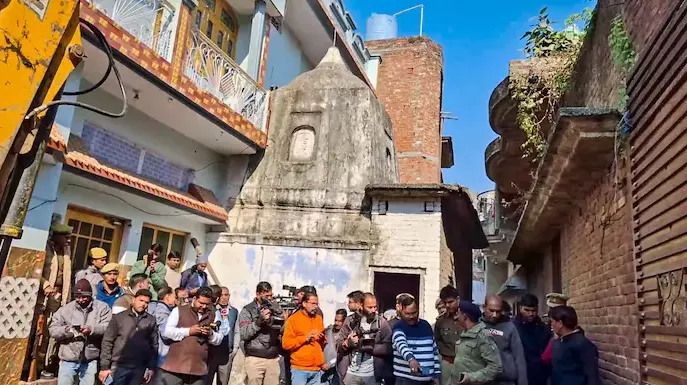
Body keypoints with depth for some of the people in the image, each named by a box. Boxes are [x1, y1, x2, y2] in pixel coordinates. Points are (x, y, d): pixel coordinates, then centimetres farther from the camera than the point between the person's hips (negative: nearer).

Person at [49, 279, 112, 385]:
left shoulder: (101, 307, -1)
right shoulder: (66, 309, 4)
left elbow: (108, 327, -10)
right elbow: (53, 329, 3)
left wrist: (91, 329, -26)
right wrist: (66, 330, -17)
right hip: (68, 359, 1)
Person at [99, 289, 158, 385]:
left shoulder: (151, 321, 4)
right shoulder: (119, 317, 0)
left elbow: (154, 345, 5)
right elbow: (107, 342, -1)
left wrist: (151, 367, 2)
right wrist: (104, 367, -5)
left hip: (139, 369, 1)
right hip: (119, 366, -1)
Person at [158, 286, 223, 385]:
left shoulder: (212, 316, 12)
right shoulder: (179, 310, 3)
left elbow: (218, 340, 13)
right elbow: (167, 332, -6)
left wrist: (211, 334, -8)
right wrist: (188, 331, -14)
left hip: (198, 368, 3)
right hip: (175, 365, -3)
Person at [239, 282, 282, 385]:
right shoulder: (247, 310, -1)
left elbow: (280, 332, 12)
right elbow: (244, 335, -10)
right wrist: (259, 321, -19)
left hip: (273, 359, 3)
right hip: (255, 359, -3)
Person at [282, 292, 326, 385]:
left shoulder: (319, 319, 11)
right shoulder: (293, 319, -4)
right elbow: (286, 343, -10)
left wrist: (324, 361, 13)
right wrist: (305, 337, -16)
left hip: (317, 369, 4)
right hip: (300, 369, -4)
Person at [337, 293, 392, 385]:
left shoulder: (382, 323, -3)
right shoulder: (350, 321, 0)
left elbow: (387, 348, -11)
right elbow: (338, 345, 1)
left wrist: (367, 346, -19)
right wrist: (347, 343, -19)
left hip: (372, 375, -1)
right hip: (350, 373, 1)